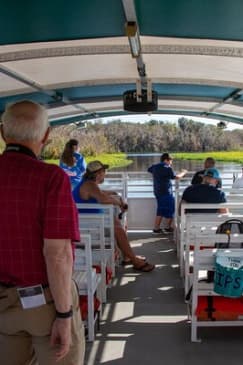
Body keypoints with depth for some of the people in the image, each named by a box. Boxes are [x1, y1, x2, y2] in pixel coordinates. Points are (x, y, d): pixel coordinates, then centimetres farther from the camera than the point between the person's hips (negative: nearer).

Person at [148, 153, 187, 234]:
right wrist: (183, 173, 4)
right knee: (170, 210, 6)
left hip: (157, 191, 8)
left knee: (160, 210, 14)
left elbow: (149, 170, 28)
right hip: (166, 192, -8)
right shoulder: (167, 168, -15)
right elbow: (176, 177, -12)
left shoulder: (154, 167, 8)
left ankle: (156, 228, 13)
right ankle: (168, 228, 14)